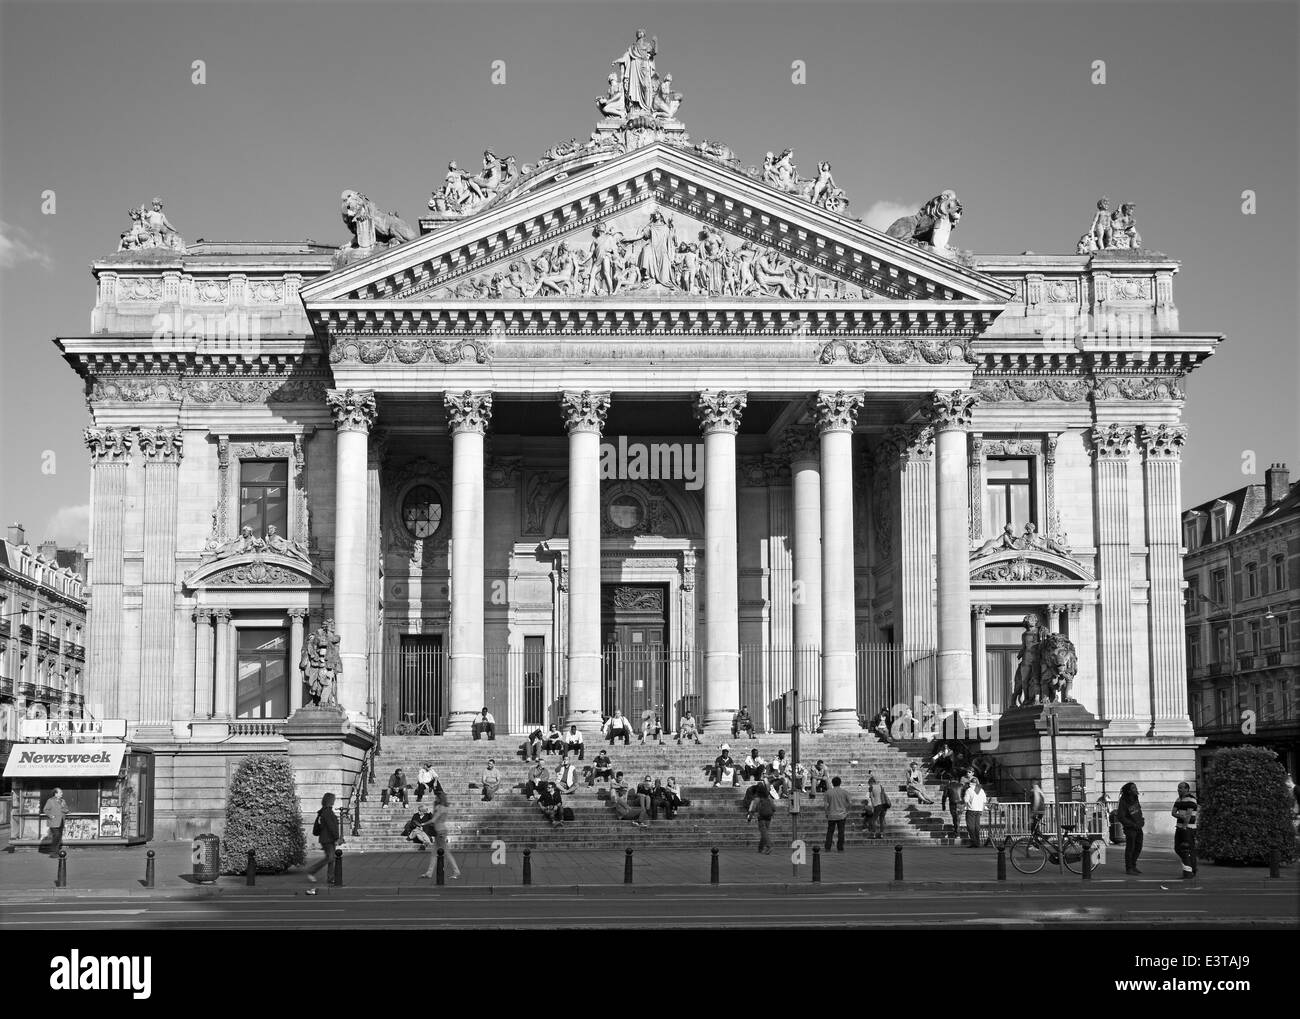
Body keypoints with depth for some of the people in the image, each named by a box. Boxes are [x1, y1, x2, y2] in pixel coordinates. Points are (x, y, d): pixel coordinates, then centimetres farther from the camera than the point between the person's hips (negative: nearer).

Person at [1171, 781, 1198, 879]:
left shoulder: (1191, 799, -12)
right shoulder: (1179, 800, 14)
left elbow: (1189, 814, -19)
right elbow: (1173, 812, 5)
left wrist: (1184, 827, -23)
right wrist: (1180, 816, -16)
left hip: (1188, 827, -8)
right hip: (1179, 827, 8)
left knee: (1189, 849, -8)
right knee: (1178, 848, 9)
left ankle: (1190, 871, -8)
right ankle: (1189, 864, 26)